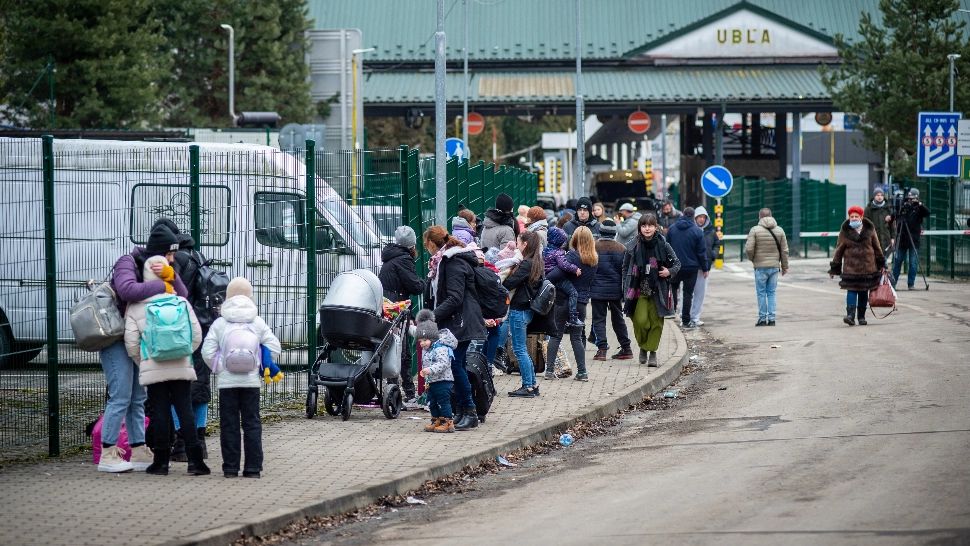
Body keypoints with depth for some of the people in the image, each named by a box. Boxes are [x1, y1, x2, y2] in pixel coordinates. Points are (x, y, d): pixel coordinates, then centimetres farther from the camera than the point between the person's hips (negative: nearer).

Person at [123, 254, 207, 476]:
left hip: (152, 370, -1)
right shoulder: (182, 302, 2)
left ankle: (161, 461, 5)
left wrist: (142, 363, 14)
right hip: (181, 367, 1)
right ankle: (195, 460, -1)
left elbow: (131, 343, -3)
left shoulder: (135, 307, -1)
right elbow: (196, 335, 2)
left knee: (160, 413, 4)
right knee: (185, 411, 4)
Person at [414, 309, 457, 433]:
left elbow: (443, 363, -31)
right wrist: (426, 380, 20)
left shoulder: (441, 348, -19)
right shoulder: (425, 350, 12)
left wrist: (431, 370, -41)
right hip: (432, 382, 10)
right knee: (432, 403, 13)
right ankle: (436, 421, 21)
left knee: (443, 402, -7)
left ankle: (448, 422, -2)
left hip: (443, 380, -10)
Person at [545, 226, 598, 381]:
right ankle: (582, 371, 7)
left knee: (556, 335, 4)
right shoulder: (594, 260, 6)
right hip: (582, 302, 4)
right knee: (577, 337, 12)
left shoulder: (573, 255, -12)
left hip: (565, 300, -4)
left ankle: (549, 370, 1)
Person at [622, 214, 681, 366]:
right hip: (639, 291, 0)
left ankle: (652, 353, 14)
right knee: (641, 321, -12)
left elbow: (677, 263, 10)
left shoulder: (663, 245, -1)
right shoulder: (633, 247, 0)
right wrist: (626, 290, 1)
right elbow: (625, 269, 8)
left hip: (658, 291, 0)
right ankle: (643, 346, 13)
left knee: (656, 322, 1)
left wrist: (670, 272, -11)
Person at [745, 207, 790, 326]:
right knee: (771, 293, 10)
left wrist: (752, 259, 10)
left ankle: (762, 319, 3)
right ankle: (771, 319, 7)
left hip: (760, 267, -3)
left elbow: (749, 249, -11)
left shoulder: (755, 230, -7)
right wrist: (784, 266, 16)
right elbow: (784, 251, 7)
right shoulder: (779, 230, 5)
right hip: (774, 266, 3)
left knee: (761, 293, 4)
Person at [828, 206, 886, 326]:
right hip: (850, 267, -2)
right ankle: (850, 315, -19)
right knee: (851, 290, -12)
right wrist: (834, 267, 4)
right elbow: (839, 250, 4)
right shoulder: (845, 232, 1)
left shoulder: (869, 230, 5)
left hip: (867, 266, 2)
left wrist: (881, 264, 14)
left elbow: (877, 248, 13)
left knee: (863, 292, 7)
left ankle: (861, 316, 16)